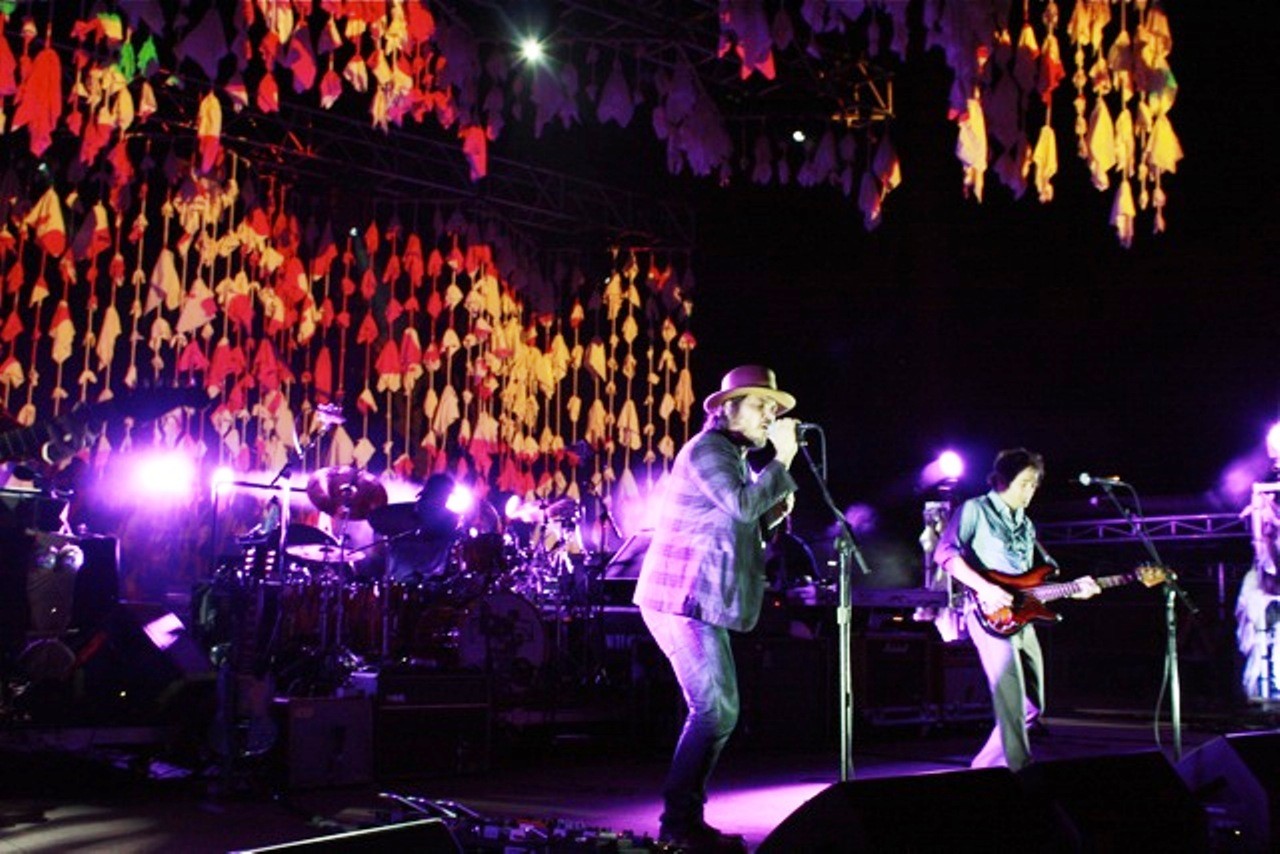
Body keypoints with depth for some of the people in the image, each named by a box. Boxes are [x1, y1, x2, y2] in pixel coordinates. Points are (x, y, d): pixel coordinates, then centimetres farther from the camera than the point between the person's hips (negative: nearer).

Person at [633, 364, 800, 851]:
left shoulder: (735, 458, 22)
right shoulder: (707, 449, -9)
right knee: (714, 711, -11)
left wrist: (774, 512, 10)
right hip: (684, 600, -11)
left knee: (719, 712, 12)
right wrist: (782, 460, -17)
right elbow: (742, 505, -25)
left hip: (700, 602, 11)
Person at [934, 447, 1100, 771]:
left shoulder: (1026, 525, 23)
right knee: (1011, 700, -17)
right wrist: (983, 587, -21)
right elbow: (945, 554, -12)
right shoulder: (975, 510, -1)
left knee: (1032, 705, 9)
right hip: (990, 615, -8)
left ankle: (985, 766, 19)